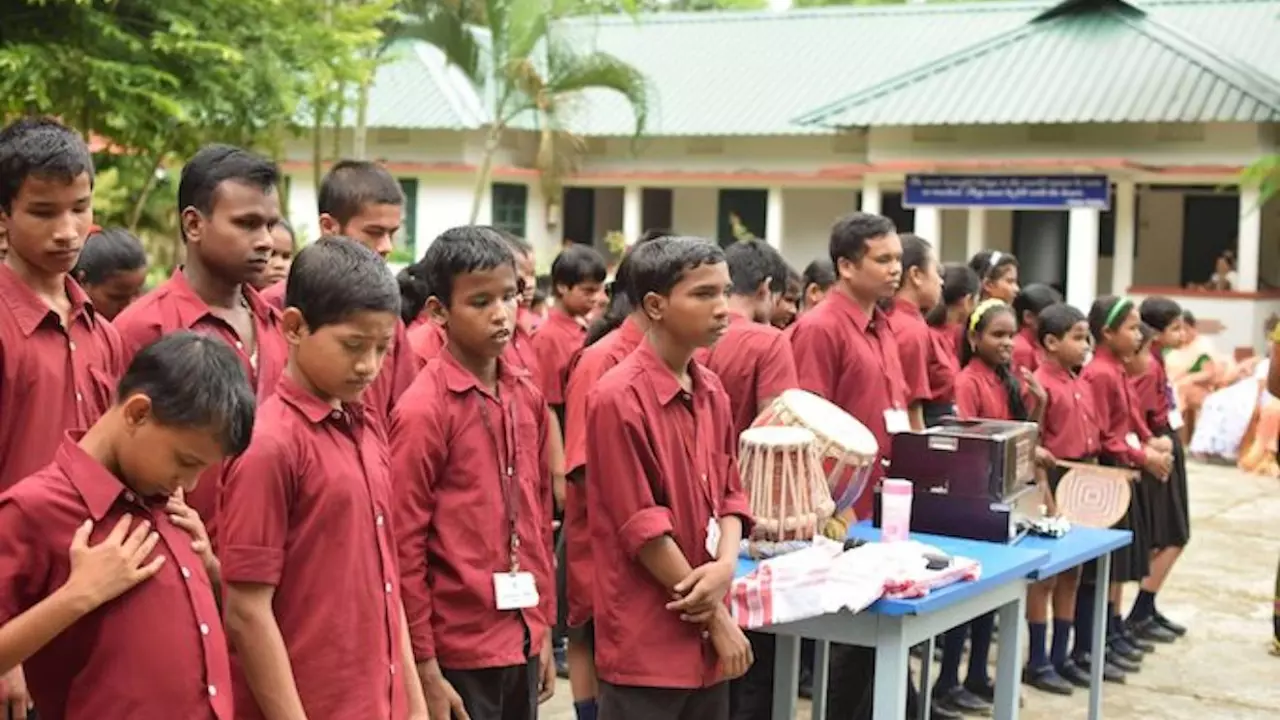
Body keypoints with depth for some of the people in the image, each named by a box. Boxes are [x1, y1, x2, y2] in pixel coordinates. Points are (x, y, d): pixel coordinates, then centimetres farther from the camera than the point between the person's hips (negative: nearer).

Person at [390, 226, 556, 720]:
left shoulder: (528, 398, 7)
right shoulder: (423, 410, -12)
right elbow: (404, 546, -11)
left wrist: (544, 628, 13)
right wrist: (423, 666, -11)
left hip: (522, 641, 6)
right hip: (458, 647, -6)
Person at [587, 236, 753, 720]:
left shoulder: (711, 391, 8)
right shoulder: (618, 398, -16)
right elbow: (641, 525, -16)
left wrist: (726, 566, -9)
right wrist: (717, 617, -10)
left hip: (707, 636, 7)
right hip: (646, 642, -7)